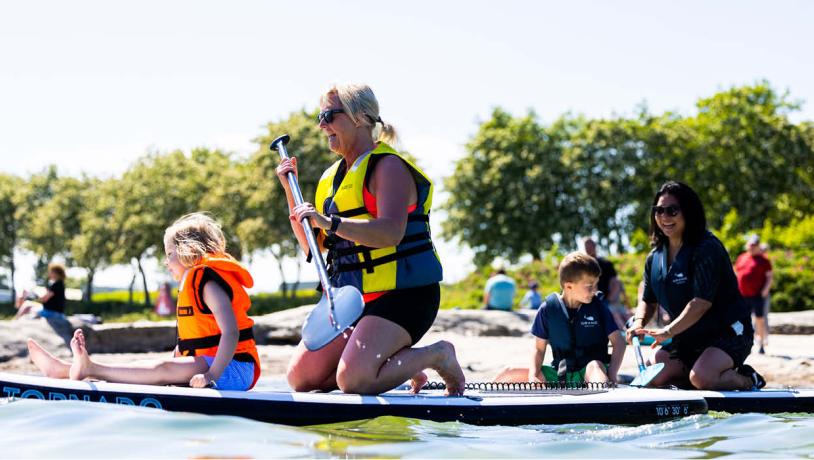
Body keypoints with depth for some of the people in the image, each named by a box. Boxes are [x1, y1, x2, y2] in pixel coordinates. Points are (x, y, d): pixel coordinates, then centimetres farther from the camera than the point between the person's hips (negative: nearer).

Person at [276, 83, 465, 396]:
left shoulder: (388, 166, -10)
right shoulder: (334, 176, 16)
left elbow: (391, 233, -27)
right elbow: (312, 247, 16)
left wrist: (330, 222, -36)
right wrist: (291, 191, 8)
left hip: (401, 295, -9)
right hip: (352, 299, 9)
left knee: (352, 381, -24)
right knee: (299, 378, -1)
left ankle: (437, 355, 1)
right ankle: (401, 365, 14)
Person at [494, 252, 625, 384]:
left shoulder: (598, 307, -4)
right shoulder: (548, 308, -2)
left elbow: (619, 341, -4)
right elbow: (539, 348, 4)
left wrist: (611, 376, -20)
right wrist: (532, 376, -14)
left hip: (588, 374, -3)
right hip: (560, 374, 3)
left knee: (595, 366, -39)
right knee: (510, 374, -11)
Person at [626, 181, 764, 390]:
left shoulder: (706, 248, -19)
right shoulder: (655, 257, 5)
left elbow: (702, 301, -27)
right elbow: (648, 301, 14)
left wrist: (667, 331, -30)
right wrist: (639, 323, -9)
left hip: (727, 332, -8)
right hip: (687, 338, 8)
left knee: (701, 378, -32)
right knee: (653, 377, -9)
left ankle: (747, 380, 1)